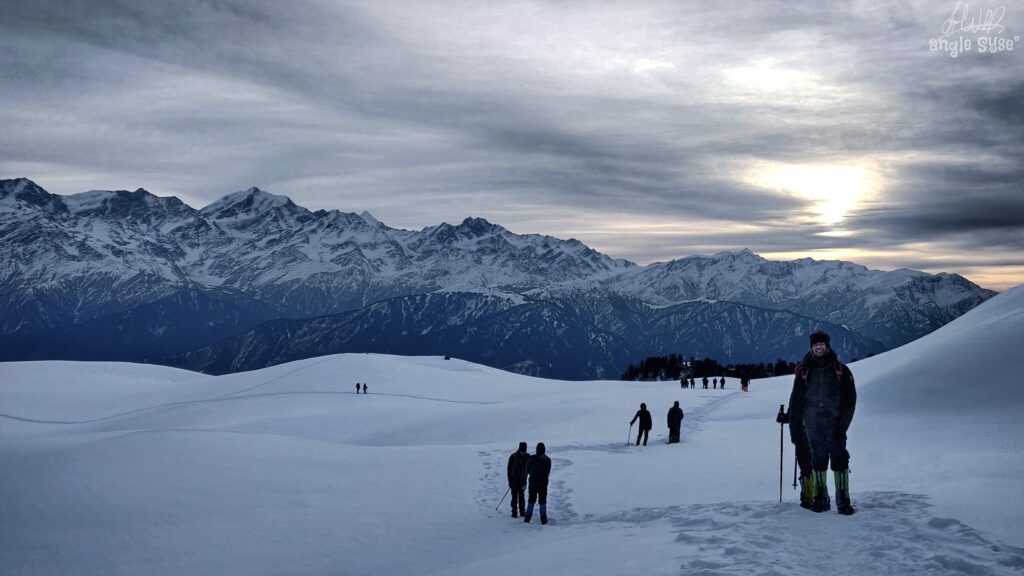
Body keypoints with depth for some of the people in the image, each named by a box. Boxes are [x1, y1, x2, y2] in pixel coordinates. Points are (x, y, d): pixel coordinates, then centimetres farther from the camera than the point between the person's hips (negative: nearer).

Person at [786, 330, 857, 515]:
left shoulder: (841, 370, 1)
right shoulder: (804, 370, 5)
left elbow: (850, 399, 0)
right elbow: (796, 401, 7)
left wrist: (843, 424, -9)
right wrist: (794, 427, 2)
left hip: (834, 424, -1)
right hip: (812, 425, 1)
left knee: (839, 460, -4)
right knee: (817, 461, 6)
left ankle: (843, 500, 2)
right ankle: (820, 498, 15)